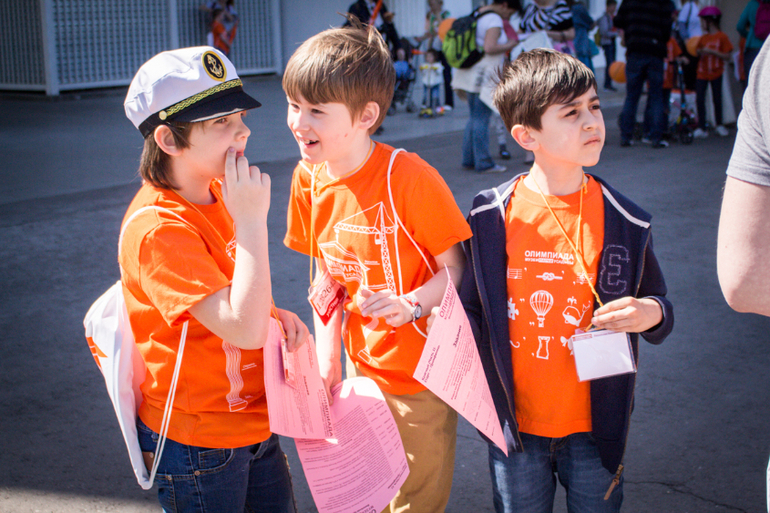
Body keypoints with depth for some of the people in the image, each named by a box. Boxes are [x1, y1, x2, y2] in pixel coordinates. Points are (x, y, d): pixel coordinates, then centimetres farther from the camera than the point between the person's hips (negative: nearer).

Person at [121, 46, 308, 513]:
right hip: (197, 442, -8)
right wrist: (252, 218, -31)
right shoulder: (159, 228, -27)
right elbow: (245, 330, -33)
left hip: (254, 419, 8)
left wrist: (277, 316, -1)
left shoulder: (216, 194, 2)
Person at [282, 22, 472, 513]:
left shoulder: (408, 177, -24)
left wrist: (410, 305, -33)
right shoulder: (309, 179, -4)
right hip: (363, 367, 6)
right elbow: (327, 275, 5)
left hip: (421, 375, -6)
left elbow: (457, 267, -17)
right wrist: (327, 358, 1)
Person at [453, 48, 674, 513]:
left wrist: (652, 313, -17)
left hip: (595, 425, 0)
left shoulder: (625, 222, -7)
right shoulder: (492, 217, -8)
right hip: (516, 423, 0)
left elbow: (660, 309, 5)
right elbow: (470, 309, 2)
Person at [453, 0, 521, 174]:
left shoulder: (477, 14, 15)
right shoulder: (494, 20, -13)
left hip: (471, 74, 9)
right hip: (485, 75, -9)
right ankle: (483, 163, -3)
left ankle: (468, 159, 18)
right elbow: (489, 48, -23)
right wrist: (509, 45, -9)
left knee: (474, 118, 15)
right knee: (481, 119, -6)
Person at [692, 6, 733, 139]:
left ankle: (719, 126, 22)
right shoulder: (703, 38, 8)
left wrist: (711, 51, -19)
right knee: (699, 100, -6)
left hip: (716, 73, -3)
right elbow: (698, 54, 9)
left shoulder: (722, 37, -6)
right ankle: (701, 128, -2)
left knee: (717, 99, 6)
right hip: (702, 73, 4)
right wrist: (699, 52, -13)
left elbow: (727, 56, -11)